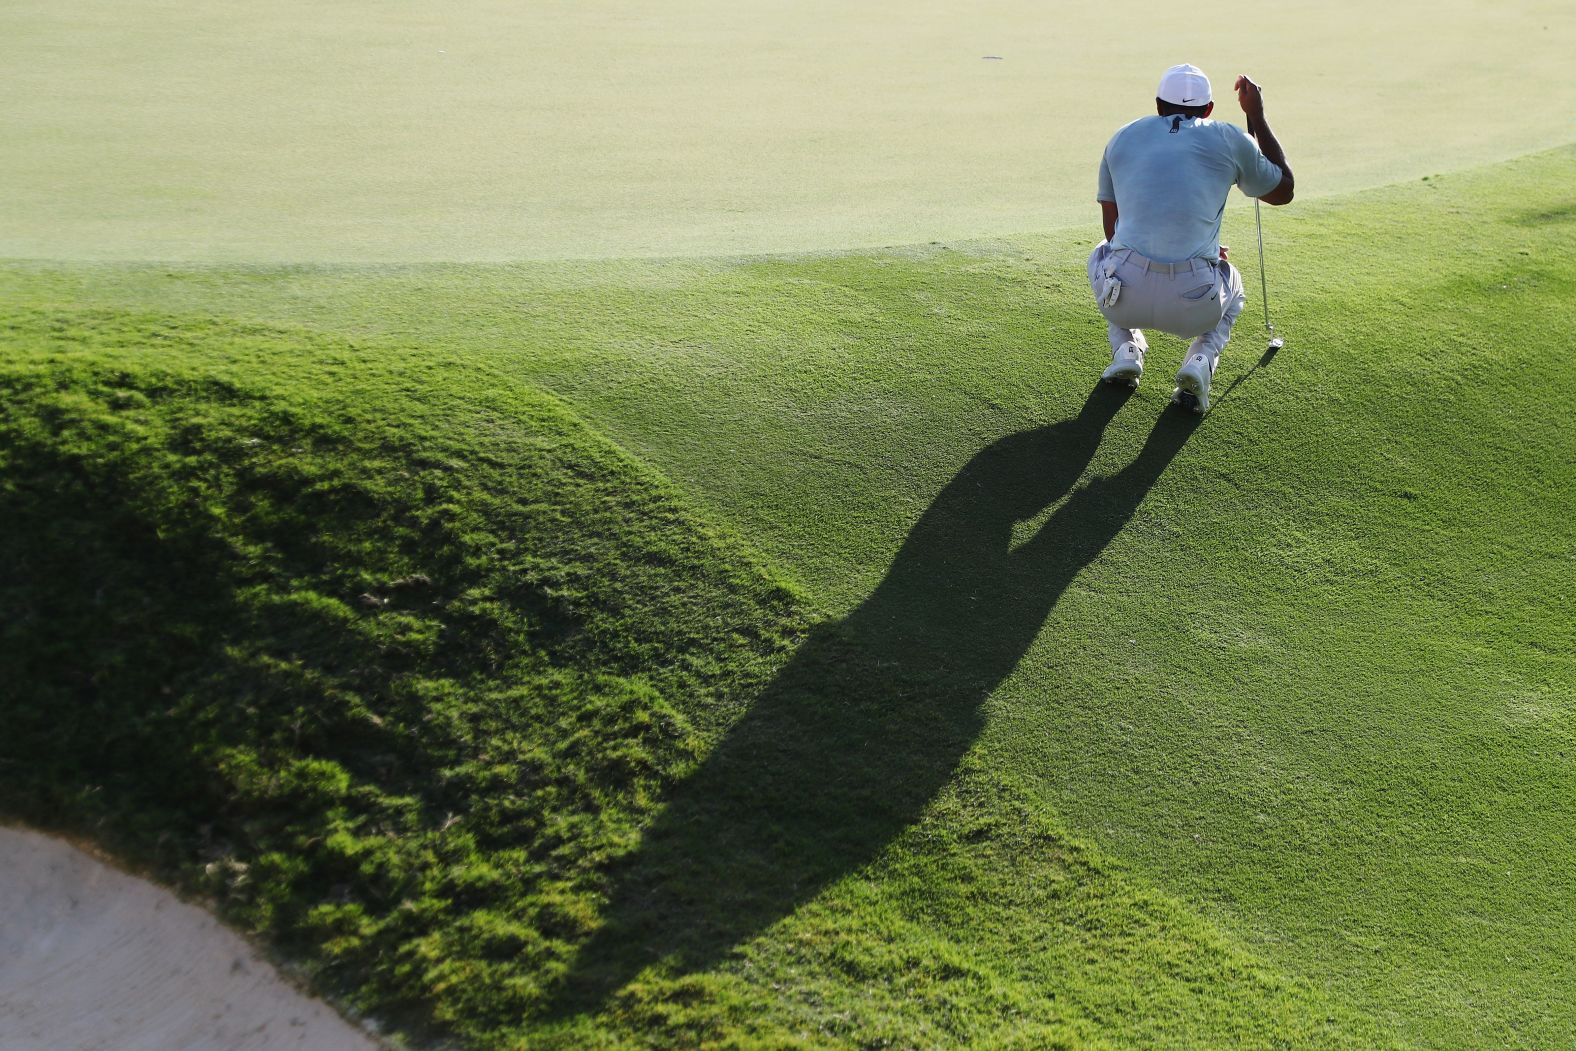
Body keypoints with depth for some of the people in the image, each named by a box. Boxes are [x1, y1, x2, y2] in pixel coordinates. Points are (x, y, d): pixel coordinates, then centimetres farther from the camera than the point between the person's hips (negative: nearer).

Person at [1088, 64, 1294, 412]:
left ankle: (1126, 351, 16)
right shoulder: (1229, 139, 10)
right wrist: (1257, 116, 34)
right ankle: (1201, 359, 8)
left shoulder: (1121, 138, 17)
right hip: (1193, 304, -1)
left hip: (1122, 296, 1)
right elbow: (1283, 191, 27)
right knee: (1231, 282, 38)